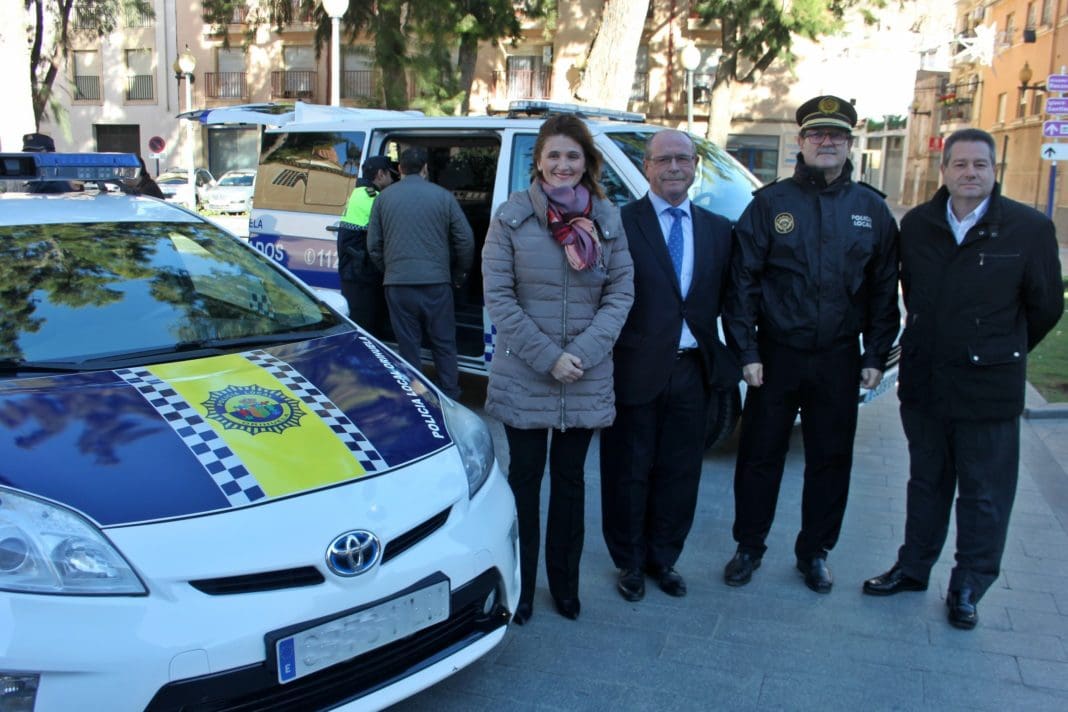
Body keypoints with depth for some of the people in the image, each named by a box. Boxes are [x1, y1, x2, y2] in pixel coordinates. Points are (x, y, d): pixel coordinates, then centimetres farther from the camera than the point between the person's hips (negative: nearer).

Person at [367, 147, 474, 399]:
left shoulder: (384, 198, 7)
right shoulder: (443, 196, 2)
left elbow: (373, 245, 10)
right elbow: (466, 240, 3)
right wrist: (459, 275, 16)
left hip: (397, 283, 1)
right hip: (436, 282, -1)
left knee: (407, 345, 8)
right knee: (444, 344, 9)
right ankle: (450, 399, 13)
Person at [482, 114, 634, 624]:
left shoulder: (606, 218, 2)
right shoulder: (512, 216, -5)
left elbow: (621, 291, 0)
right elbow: (497, 296, -8)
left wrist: (584, 352, -13)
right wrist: (547, 357, -14)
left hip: (587, 379, 2)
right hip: (523, 377, -2)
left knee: (570, 478, 14)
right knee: (524, 478, 9)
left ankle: (564, 583, 29)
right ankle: (520, 588, 24)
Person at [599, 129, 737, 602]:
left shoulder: (718, 230, 8)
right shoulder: (620, 223, -7)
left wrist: (723, 364, -1)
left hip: (692, 371, 4)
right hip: (636, 370, -4)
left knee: (680, 473, 15)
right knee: (629, 473, 11)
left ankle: (663, 558, 33)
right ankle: (629, 562, 29)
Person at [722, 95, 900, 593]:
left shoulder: (872, 209, 4)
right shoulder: (770, 203, -3)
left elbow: (883, 289, 7)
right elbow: (743, 281, -4)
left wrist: (875, 356, 2)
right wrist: (746, 351, -9)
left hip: (839, 360, 2)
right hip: (777, 355, -2)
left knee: (831, 460, 11)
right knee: (760, 455, 7)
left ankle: (814, 552, 28)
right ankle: (748, 548, 25)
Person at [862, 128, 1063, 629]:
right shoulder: (917, 224, 2)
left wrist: (1001, 353, 11)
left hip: (989, 387, -3)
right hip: (923, 379, 3)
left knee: (984, 495, 8)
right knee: (926, 481, 18)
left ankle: (968, 589, 23)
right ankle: (913, 567, 32)